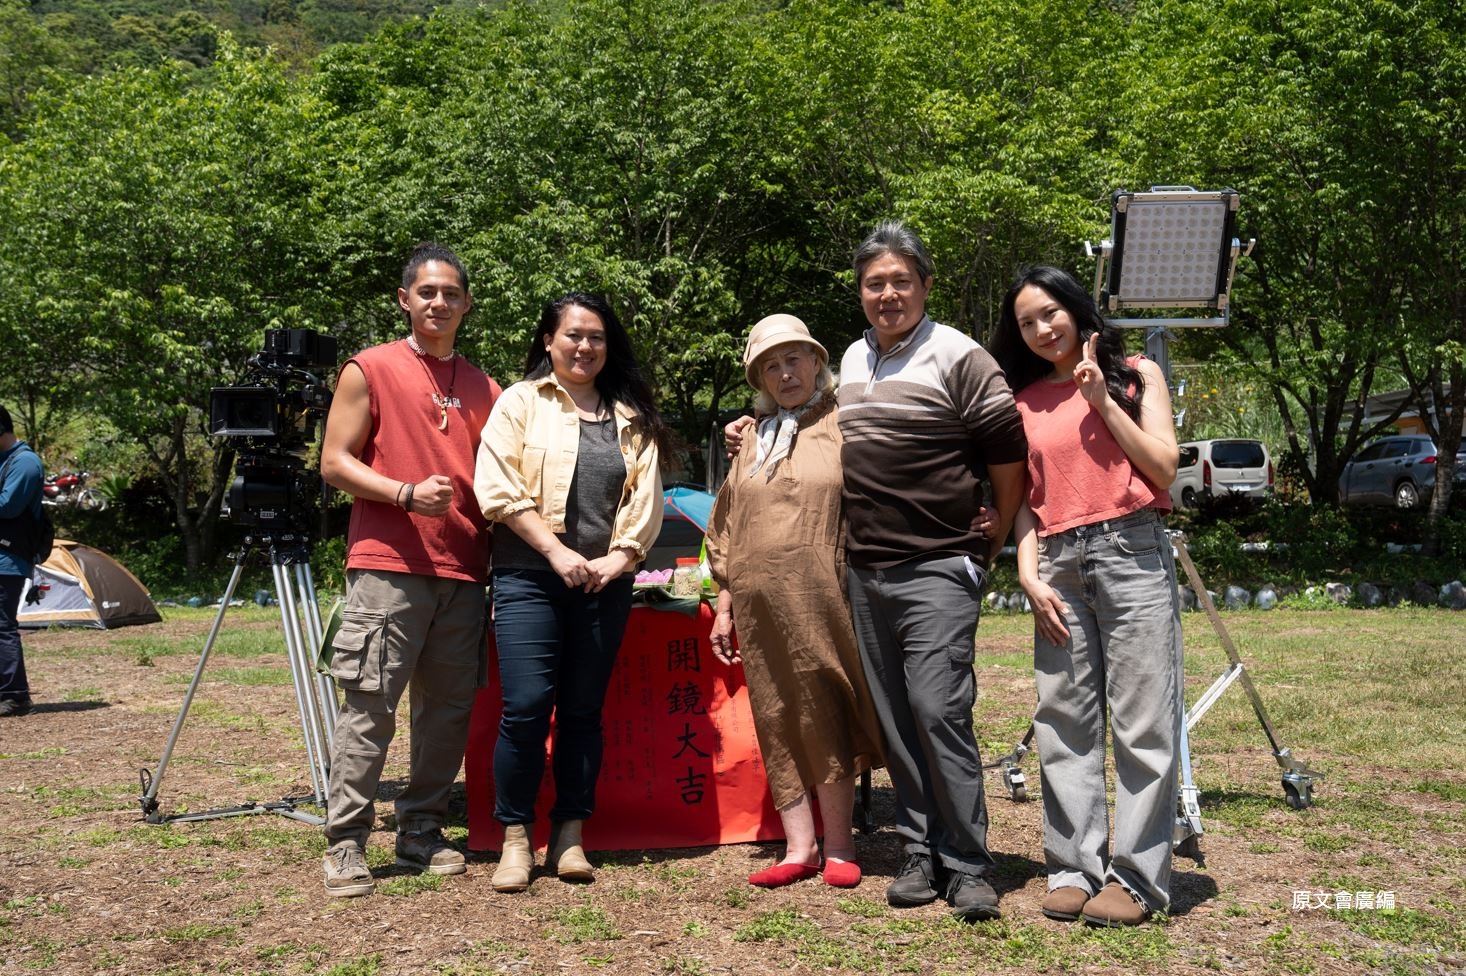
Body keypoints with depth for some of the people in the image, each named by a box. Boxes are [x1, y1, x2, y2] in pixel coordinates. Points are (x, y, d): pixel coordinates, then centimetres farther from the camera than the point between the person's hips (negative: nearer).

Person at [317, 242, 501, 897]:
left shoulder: (485, 389, 17)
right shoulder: (370, 370, 4)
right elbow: (335, 462, 0)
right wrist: (406, 493, -14)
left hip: (464, 571, 5)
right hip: (388, 565, -5)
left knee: (449, 708, 7)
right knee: (369, 707, -5)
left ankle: (422, 832, 19)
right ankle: (345, 845, 3)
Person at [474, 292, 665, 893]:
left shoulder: (631, 417, 14)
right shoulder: (521, 401, 5)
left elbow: (645, 499, 9)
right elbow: (499, 489, -5)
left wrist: (618, 558, -6)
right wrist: (557, 551, -12)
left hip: (604, 583, 3)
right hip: (529, 578, -3)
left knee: (583, 710, 6)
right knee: (526, 708, -7)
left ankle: (570, 834, 16)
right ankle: (516, 837, 8)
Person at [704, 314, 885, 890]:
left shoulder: (843, 427, 3)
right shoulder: (754, 443, 19)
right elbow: (725, 531, 20)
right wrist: (724, 607, 16)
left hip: (820, 600, -5)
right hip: (757, 603, 5)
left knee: (824, 717, -1)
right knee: (777, 721, 5)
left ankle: (838, 847, 11)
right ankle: (799, 848, 12)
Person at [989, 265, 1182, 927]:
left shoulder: (1135, 375, 10)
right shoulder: (1025, 401, 16)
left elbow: (1164, 469, 0)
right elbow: (1027, 500, 14)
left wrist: (1102, 400, -5)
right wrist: (1029, 575, 0)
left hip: (1131, 553, -3)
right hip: (1058, 567, 3)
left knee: (1141, 720, -3)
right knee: (1065, 722, 3)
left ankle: (1137, 878, 4)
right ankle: (1075, 869, 11)